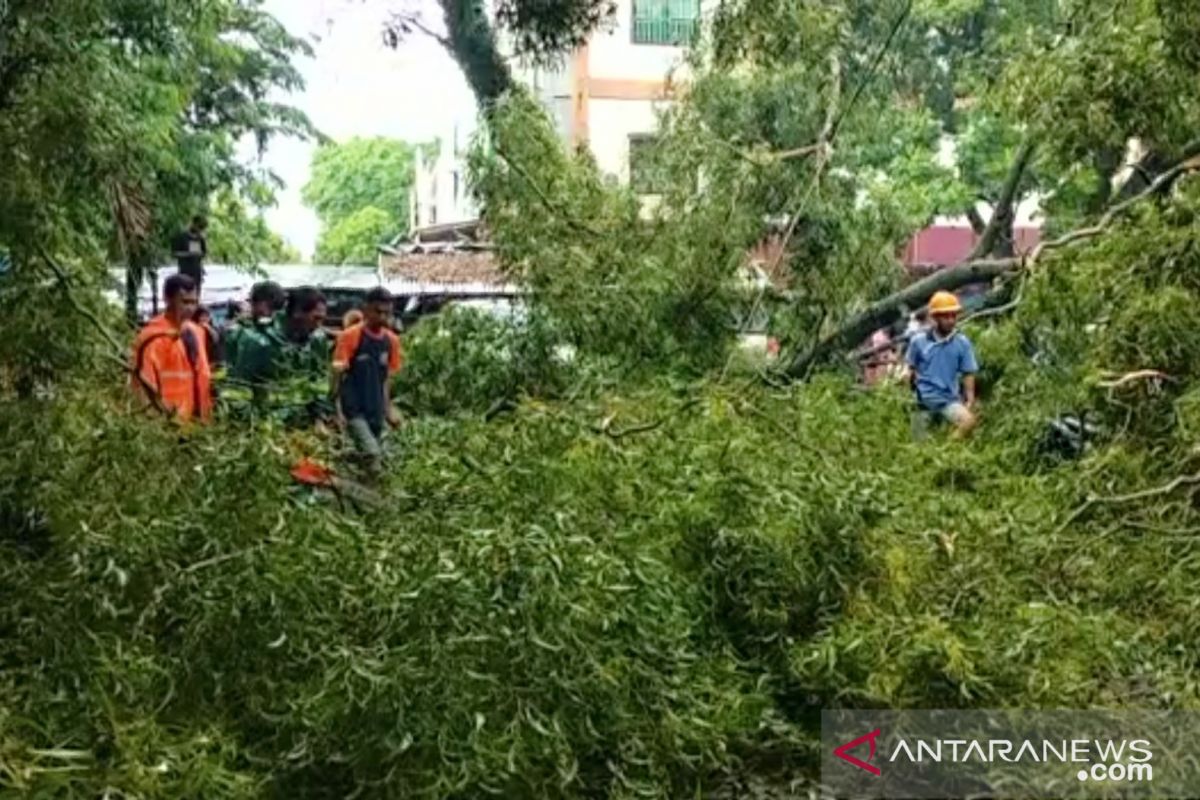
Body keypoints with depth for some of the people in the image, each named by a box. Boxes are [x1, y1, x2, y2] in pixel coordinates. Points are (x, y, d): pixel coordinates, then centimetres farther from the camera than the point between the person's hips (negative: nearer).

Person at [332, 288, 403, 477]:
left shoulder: (391, 340, 6)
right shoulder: (350, 336, -9)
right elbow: (337, 375, -10)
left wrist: (388, 409, 15)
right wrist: (337, 410, -17)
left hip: (375, 411, 6)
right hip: (353, 410, -5)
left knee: (376, 457, 10)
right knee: (372, 454, -27)